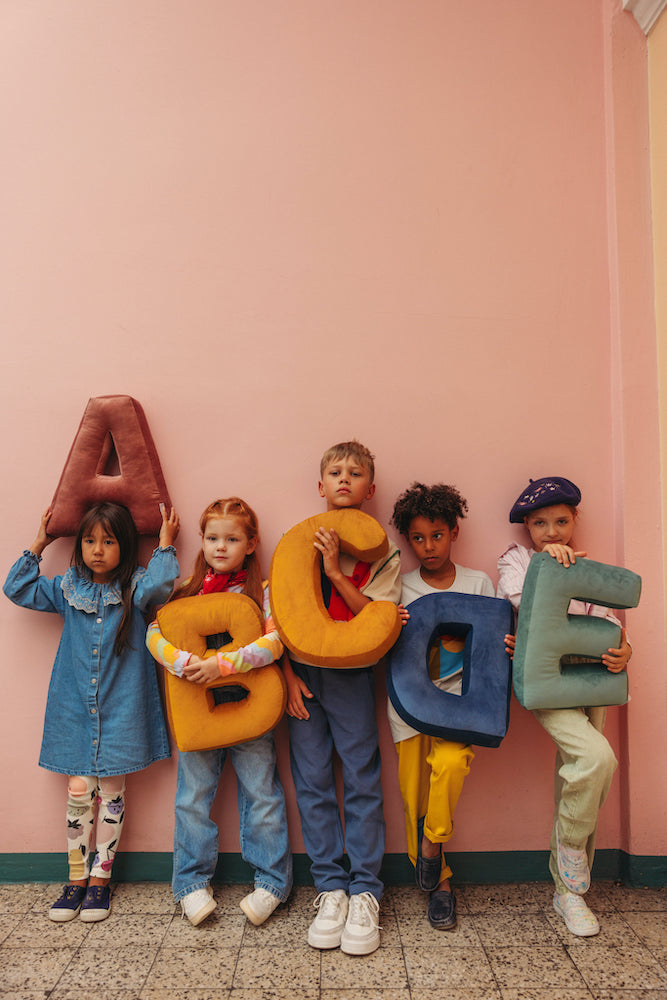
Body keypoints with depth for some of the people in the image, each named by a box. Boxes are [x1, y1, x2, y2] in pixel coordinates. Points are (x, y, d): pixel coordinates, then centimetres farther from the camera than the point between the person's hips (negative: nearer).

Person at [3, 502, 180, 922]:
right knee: (79, 790, 6)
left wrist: (165, 544, -18)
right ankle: (77, 878, 22)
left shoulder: (134, 588, -5)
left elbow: (157, 586, -27)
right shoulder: (69, 589, 5)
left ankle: (101, 878, 22)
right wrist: (38, 545, 5)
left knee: (111, 790, 7)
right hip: (76, 708, 2)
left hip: (121, 709, -2)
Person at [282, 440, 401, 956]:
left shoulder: (380, 551, 2)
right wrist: (287, 674, -2)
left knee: (362, 781, 2)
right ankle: (331, 888, 19)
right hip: (302, 674, 2)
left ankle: (365, 892, 16)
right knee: (312, 783, 6)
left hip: (351, 676, -1)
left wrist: (335, 572, -16)